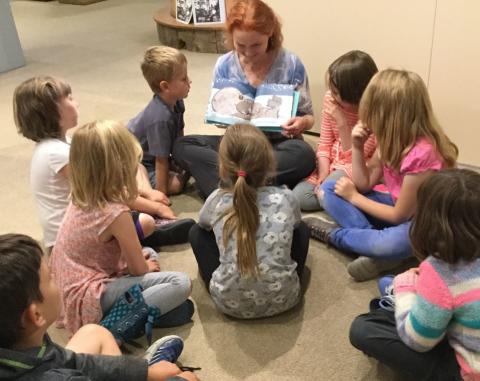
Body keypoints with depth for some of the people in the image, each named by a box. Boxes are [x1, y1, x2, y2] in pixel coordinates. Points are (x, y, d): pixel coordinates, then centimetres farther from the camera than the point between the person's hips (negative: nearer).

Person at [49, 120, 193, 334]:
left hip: (68, 289, 9)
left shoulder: (81, 199, 0)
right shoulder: (116, 213, -23)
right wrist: (146, 265, 10)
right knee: (180, 283, -17)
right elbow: (139, 269, -10)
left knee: (149, 253, 24)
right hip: (89, 299, -9)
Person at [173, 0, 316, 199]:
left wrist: (302, 123, -27)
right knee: (182, 147, -19)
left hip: (277, 144, -2)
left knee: (304, 155, -36)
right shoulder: (224, 65, -3)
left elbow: (308, 116, -2)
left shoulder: (290, 64, -9)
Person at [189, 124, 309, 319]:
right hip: (283, 299, 1)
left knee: (197, 232, 18)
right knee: (301, 229, 22)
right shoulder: (286, 198, -6)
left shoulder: (216, 201, -7)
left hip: (230, 303, -1)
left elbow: (203, 223, 18)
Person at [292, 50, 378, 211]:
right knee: (298, 197, -16)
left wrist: (342, 123, -27)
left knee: (327, 195, -31)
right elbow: (325, 144, 0)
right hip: (332, 164, 5)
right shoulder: (330, 99, -7)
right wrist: (323, 175, -13)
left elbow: (355, 157, -18)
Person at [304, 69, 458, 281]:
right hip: (399, 207, 8)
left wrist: (353, 197, -11)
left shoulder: (422, 154, -31)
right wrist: (357, 147, -15)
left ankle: (333, 234, -13)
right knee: (329, 190, -5)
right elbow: (364, 185, -1)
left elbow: (399, 215, -22)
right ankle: (376, 246, -20)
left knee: (392, 243, -41)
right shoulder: (391, 137, -7)